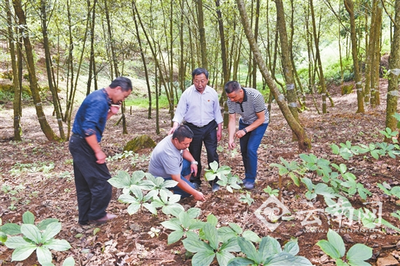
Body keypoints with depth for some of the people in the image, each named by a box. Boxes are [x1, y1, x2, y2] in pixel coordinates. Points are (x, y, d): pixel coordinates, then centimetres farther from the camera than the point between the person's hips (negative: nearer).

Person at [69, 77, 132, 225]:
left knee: (84, 184, 15)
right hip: (84, 145, -10)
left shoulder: (101, 98, 12)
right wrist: (98, 151, -21)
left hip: (79, 144, 10)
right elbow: (88, 128, -26)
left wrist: (110, 113, 6)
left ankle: (85, 218, 24)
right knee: (102, 180, 0)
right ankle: (97, 215, 13)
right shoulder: (99, 101, -19)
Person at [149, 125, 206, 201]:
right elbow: (177, 180, -35)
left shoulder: (174, 138, -16)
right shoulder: (168, 154, -39)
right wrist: (195, 193, -30)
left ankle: (186, 183, 10)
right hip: (162, 178, -9)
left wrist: (193, 161, -10)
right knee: (191, 188, -15)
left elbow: (184, 151, 8)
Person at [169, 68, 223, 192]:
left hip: (210, 127, 1)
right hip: (193, 128, 0)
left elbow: (217, 111, 5)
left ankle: (214, 181, 13)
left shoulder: (212, 93, -4)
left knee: (212, 154, -1)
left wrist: (219, 128, 4)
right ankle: (195, 180, 26)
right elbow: (180, 112, -8)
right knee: (194, 156, 10)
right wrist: (175, 125, -24)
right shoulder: (187, 93, -10)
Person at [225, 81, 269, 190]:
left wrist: (245, 130, -30)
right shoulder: (230, 100, -21)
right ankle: (248, 176, 23)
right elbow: (232, 120, -15)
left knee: (251, 149, -15)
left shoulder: (255, 96, -35)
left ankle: (251, 179, 0)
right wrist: (231, 138, -27)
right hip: (244, 122, 5)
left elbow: (261, 118, -24)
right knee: (243, 150, 4)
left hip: (259, 123, -5)